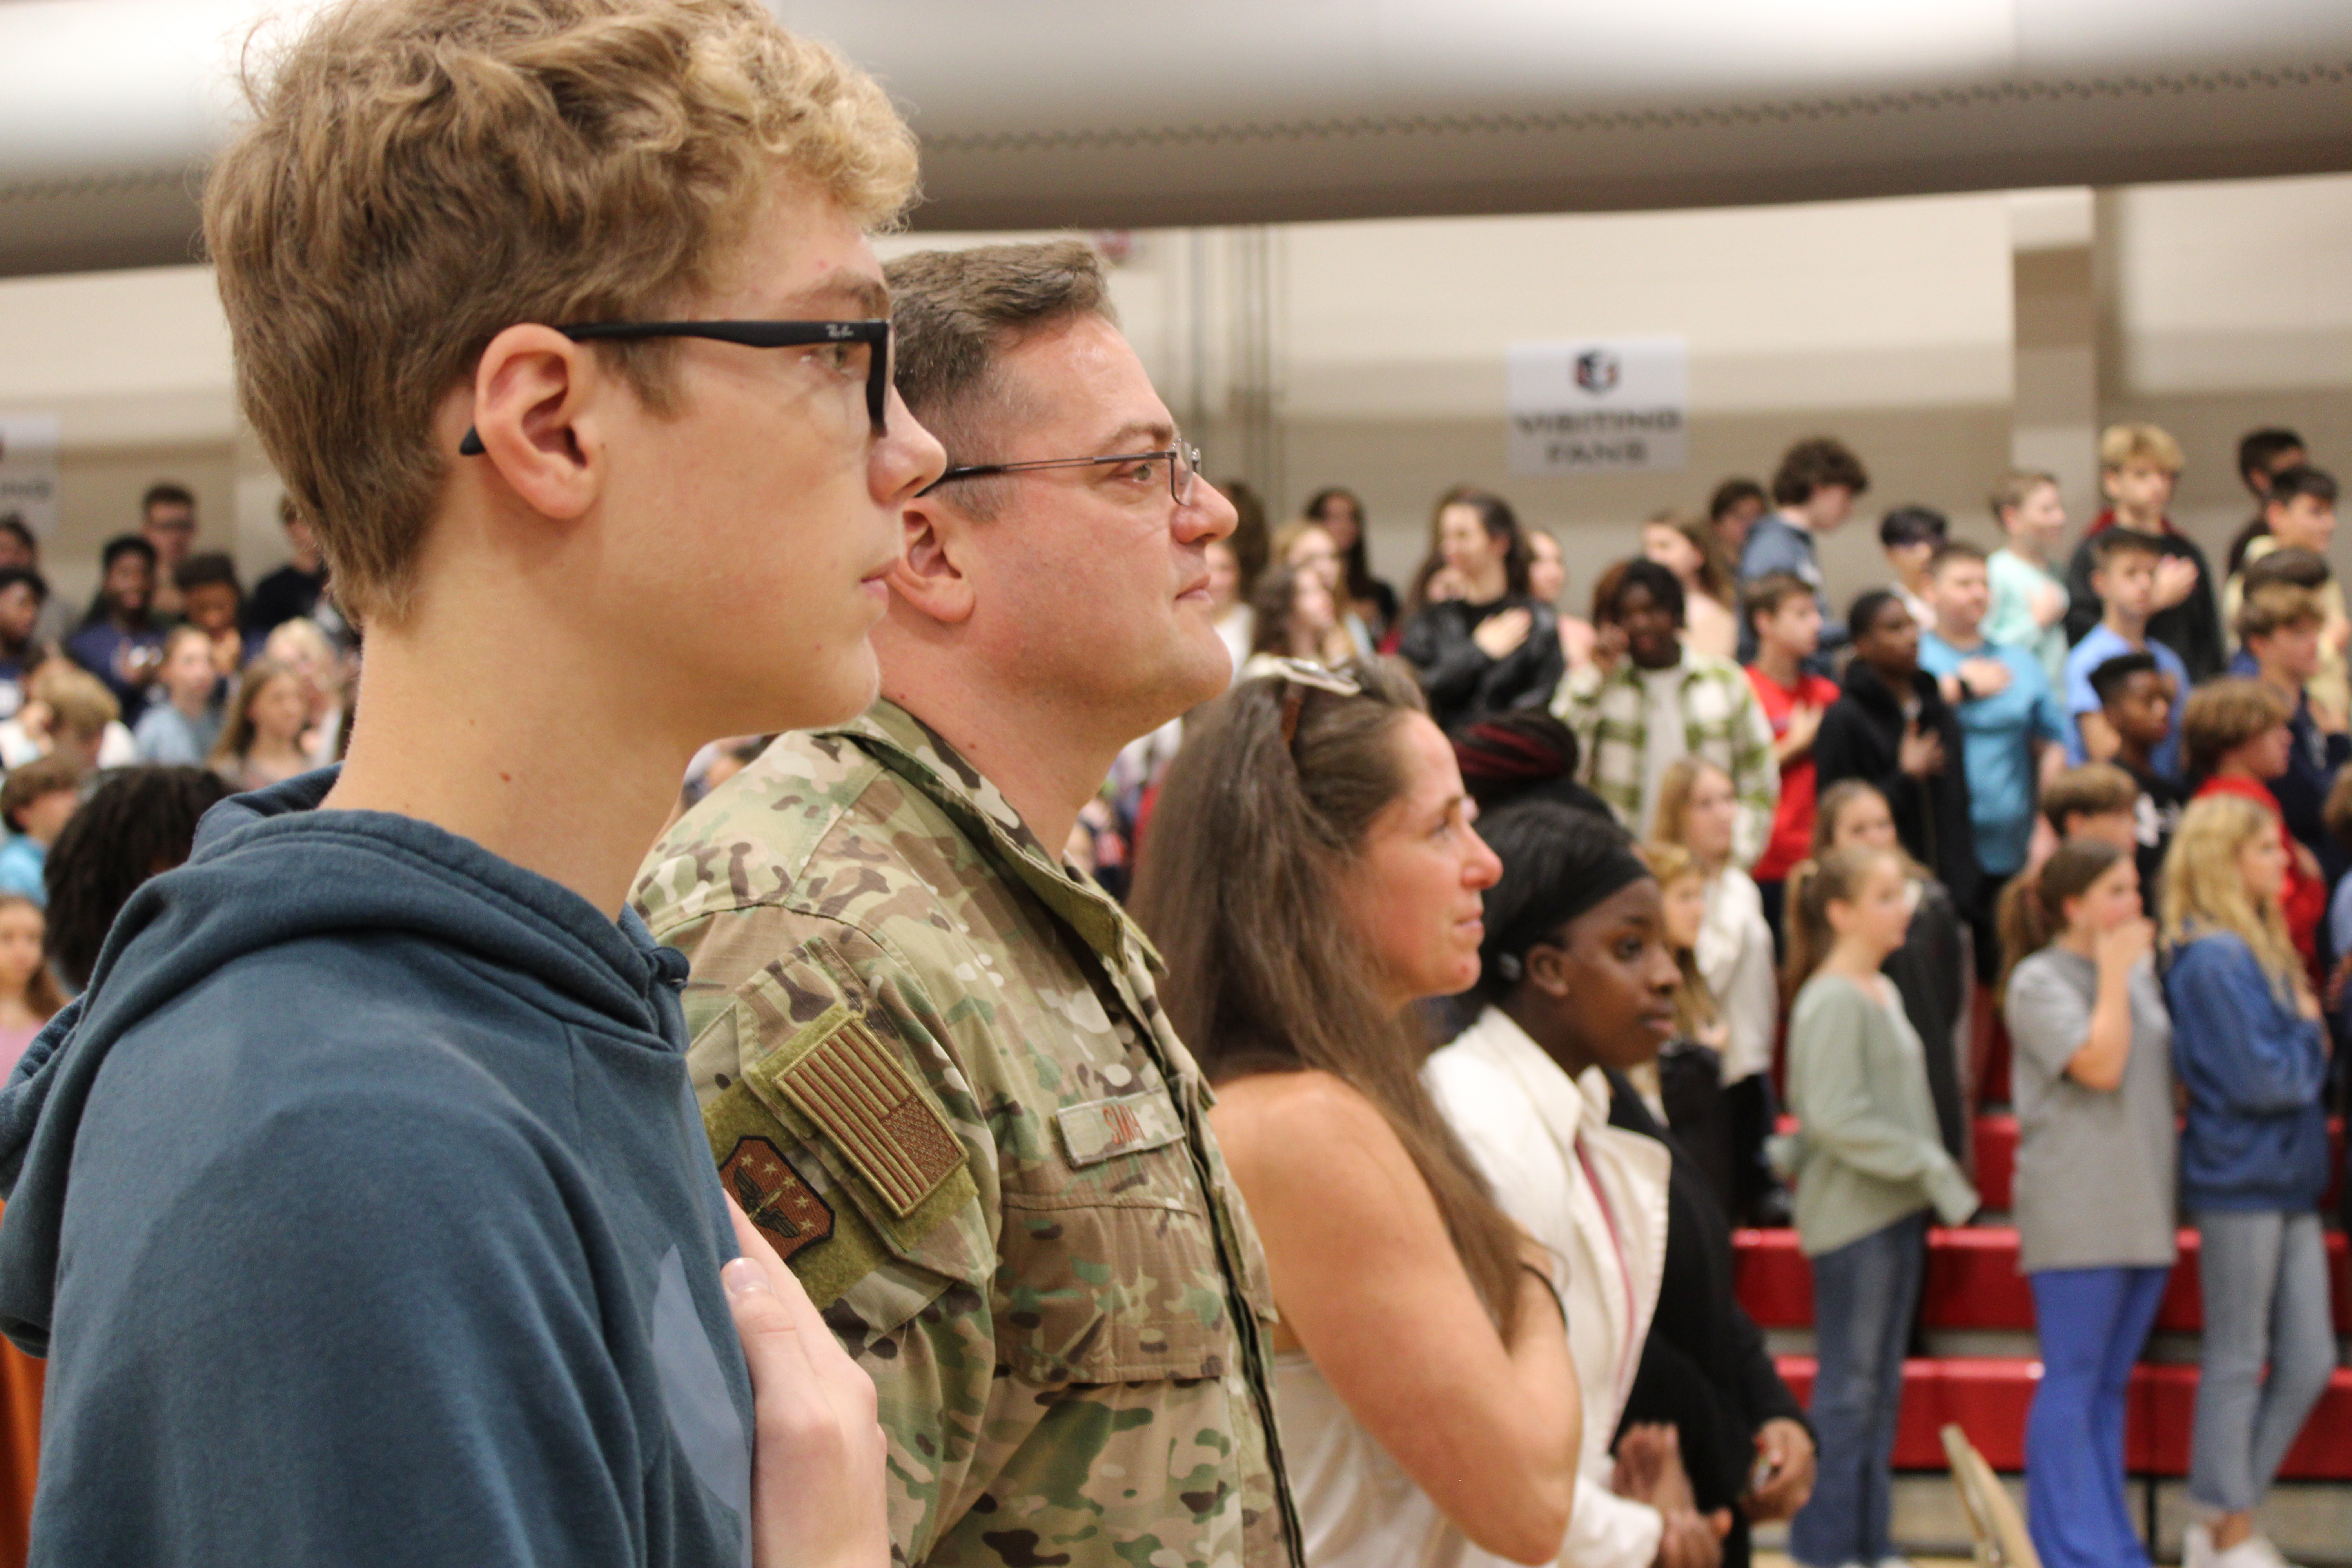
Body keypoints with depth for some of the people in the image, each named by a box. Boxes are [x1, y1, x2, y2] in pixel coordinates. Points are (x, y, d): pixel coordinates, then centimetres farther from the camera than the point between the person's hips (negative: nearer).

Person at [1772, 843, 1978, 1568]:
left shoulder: (1882, 993, 14)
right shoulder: (1832, 1002, -14)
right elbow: (1835, 1116, -19)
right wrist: (1930, 1164, -17)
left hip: (1895, 1209, 9)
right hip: (1852, 1213, -9)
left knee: (1880, 1386, 12)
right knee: (1847, 1387, -4)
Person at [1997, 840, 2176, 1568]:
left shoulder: (2139, 973, 15)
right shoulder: (2039, 981, -7)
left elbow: (2168, 1069, 22)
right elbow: (2100, 1065, -18)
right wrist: (2114, 974, -10)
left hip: (2141, 1204, 7)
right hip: (2075, 1209, -7)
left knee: (2111, 1385, 11)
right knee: (2073, 1384, -4)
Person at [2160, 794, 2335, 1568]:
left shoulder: (2263, 948, 14)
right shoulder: (2214, 959, -16)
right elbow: (2259, 1080, -20)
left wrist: (2304, 1042, -3)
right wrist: (2310, 1038, -3)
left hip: (2288, 1182, 9)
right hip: (2241, 1179, -9)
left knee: (2308, 1363, 9)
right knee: (2237, 1361, 2)